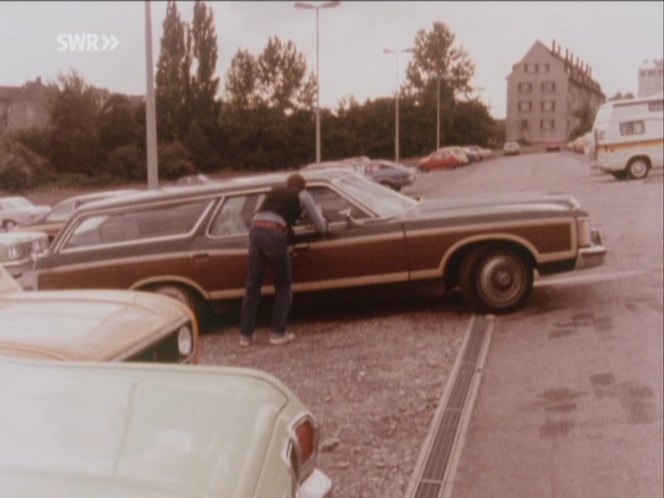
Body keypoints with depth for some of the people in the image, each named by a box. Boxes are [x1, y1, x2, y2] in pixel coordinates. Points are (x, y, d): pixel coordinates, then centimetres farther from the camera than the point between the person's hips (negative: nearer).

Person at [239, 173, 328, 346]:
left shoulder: (274, 191, 29)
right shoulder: (303, 195, 16)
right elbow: (321, 228, 20)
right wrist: (320, 216, 40)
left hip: (255, 231, 5)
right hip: (274, 235, -4)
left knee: (252, 285, 12)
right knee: (283, 285, 12)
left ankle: (245, 335, 14)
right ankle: (278, 333, 10)